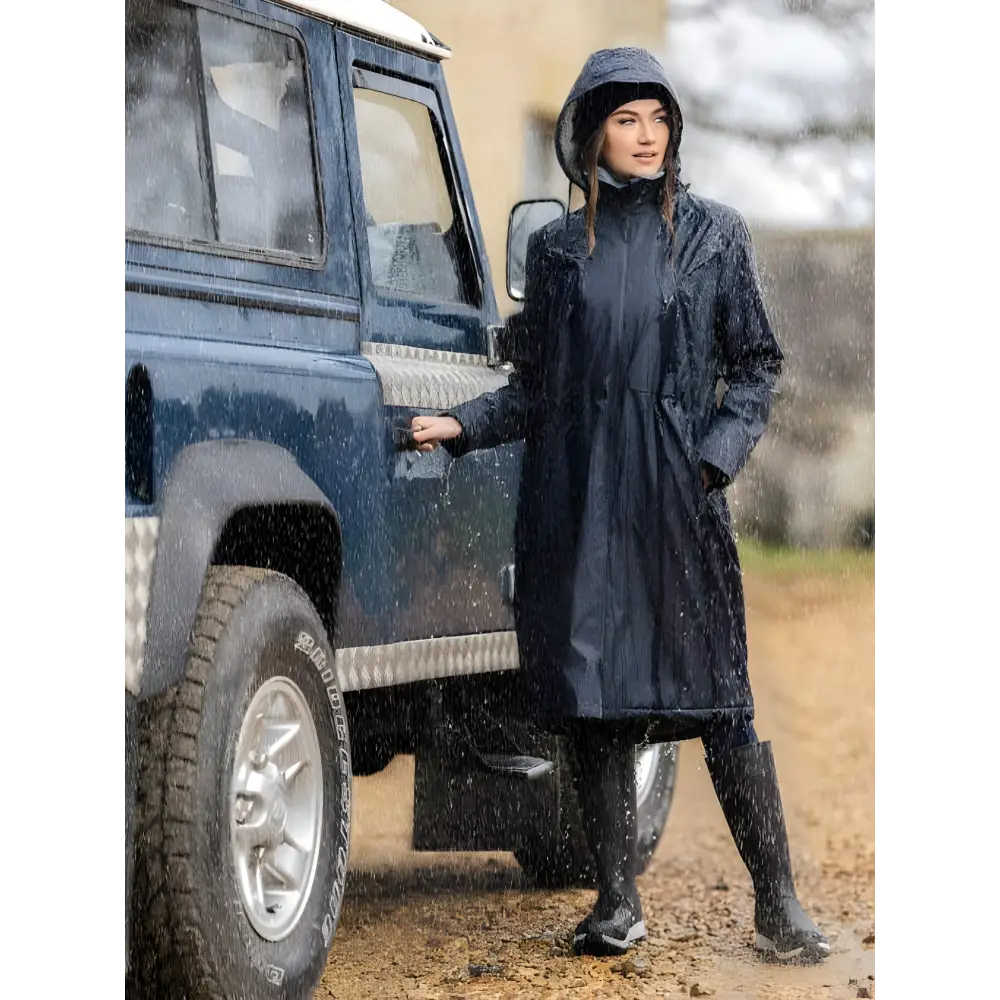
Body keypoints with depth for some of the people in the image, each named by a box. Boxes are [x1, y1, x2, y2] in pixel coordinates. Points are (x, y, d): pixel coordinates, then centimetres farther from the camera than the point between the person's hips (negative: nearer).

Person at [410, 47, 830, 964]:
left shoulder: (712, 234, 5)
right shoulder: (557, 248, 9)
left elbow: (756, 366, 7)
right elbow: (534, 390, 12)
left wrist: (717, 452, -7)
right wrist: (460, 426, -3)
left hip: (678, 495, -2)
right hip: (577, 500, 2)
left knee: (719, 698, -4)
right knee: (594, 698, 1)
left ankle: (777, 902, 1)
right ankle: (618, 901, 8)